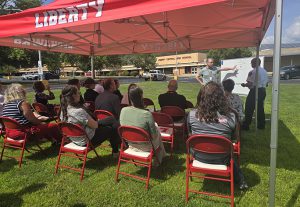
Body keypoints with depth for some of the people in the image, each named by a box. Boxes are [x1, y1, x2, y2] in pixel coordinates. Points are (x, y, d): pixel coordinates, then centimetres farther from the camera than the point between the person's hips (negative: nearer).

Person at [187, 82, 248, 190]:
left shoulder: (192, 114, -20)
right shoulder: (230, 117, -23)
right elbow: (233, 136, -4)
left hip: (199, 157, 0)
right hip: (221, 160, 0)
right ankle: (240, 180, 41)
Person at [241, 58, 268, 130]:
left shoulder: (253, 71, -14)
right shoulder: (264, 71, 11)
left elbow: (250, 83, -19)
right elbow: (266, 83, 15)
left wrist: (244, 85, 0)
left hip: (255, 91, -8)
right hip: (263, 91, 8)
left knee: (249, 108, -1)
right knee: (260, 108, 15)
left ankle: (246, 125, 3)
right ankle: (261, 125, 22)